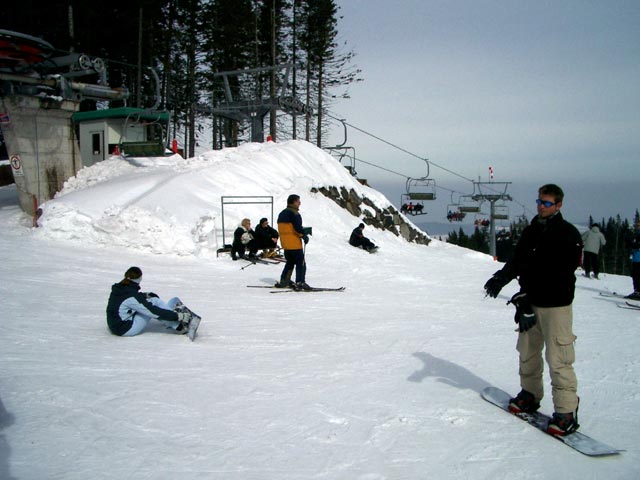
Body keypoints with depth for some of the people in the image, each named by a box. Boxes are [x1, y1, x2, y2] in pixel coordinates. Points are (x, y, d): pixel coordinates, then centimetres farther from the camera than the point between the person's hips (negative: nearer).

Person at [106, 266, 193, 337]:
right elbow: (154, 312, -23)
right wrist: (178, 316, -19)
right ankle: (178, 326, -3)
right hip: (126, 330, -9)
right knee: (154, 301, -12)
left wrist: (146, 295, 8)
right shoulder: (132, 298, -25)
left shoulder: (119, 288, -1)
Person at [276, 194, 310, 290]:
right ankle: (300, 283, -7)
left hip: (285, 243, 9)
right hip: (294, 243, -9)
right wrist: (304, 236, -8)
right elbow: (298, 227, -22)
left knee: (290, 262, 20)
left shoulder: (282, 213, 14)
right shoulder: (294, 213, -15)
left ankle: (284, 281, 20)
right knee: (301, 263, -3)